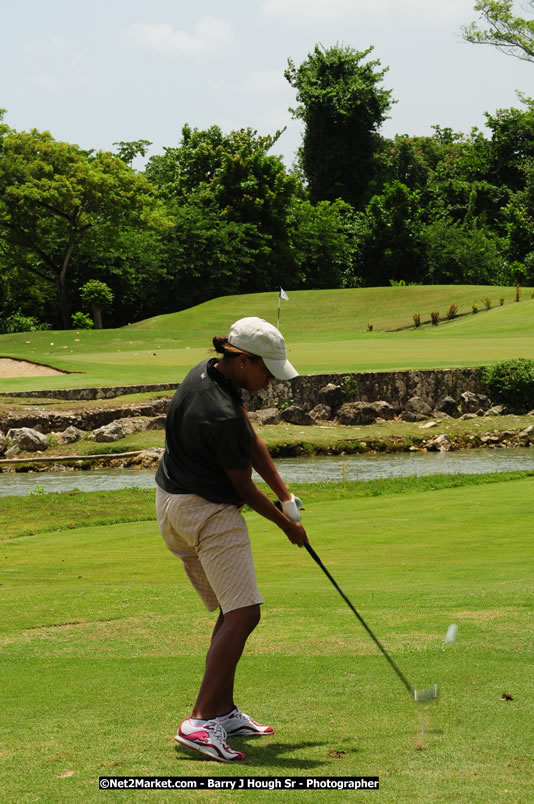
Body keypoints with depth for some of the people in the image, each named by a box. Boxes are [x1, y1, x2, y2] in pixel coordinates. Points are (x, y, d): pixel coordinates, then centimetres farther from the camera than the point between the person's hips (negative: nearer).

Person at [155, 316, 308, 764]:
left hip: (175, 505, 11)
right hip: (208, 513, -11)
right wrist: (286, 524, 4)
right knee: (243, 613, -14)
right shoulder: (221, 417, -27)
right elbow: (244, 488, -12)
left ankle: (224, 713, 17)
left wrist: (283, 493, 5)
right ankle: (201, 721, -22)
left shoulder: (208, 372, 3)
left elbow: (252, 442, 10)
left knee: (232, 613, 16)